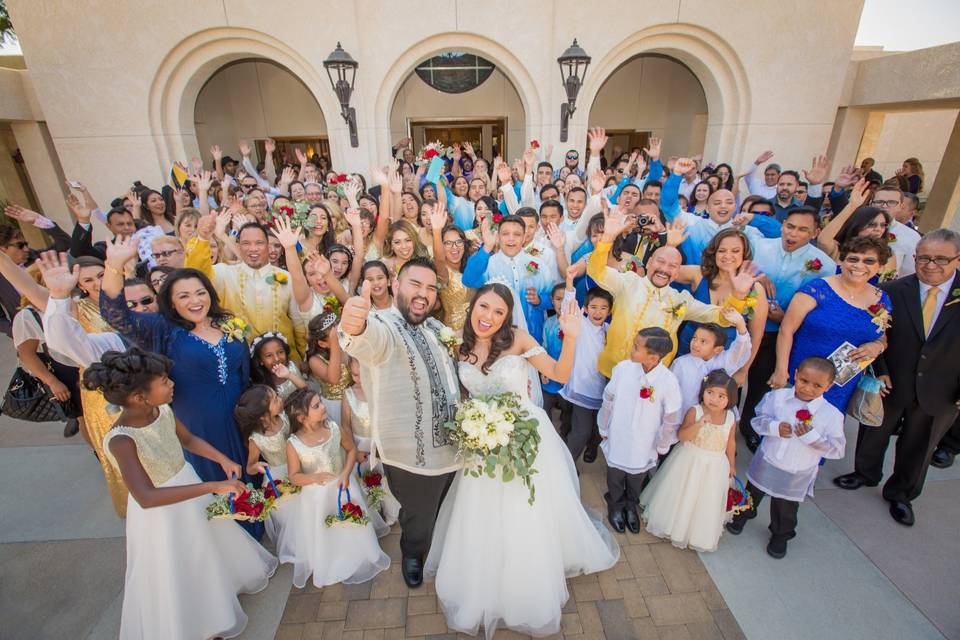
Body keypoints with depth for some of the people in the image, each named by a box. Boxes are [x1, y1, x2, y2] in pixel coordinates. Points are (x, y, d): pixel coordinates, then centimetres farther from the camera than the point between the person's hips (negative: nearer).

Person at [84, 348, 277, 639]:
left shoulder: (163, 410, -16)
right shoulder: (121, 440, -34)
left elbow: (189, 439, 4)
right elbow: (146, 498, -42)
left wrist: (223, 460, -8)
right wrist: (212, 486, -44)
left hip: (188, 488, 6)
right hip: (159, 511, -6)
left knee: (208, 544, 29)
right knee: (172, 574, 16)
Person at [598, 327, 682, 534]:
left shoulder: (669, 381, -24)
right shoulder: (623, 368, -21)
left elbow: (671, 421, -10)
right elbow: (608, 400, -5)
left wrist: (660, 445, -1)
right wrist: (604, 428, 5)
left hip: (643, 446, 0)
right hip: (617, 439, 1)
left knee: (636, 480, 25)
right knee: (615, 477, 23)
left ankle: (630, 507, 55)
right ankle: (615, 506, 53)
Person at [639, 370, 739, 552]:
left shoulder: (731, 418, -9)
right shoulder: (694, 411, -19)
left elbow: (731, 443, 6)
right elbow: (682, 436, -25)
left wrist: (732, 464, 15)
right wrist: (699, 423, -38)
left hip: (715, 466, 2)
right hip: (690, 461, -2)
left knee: (706, 501, 17)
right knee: (682, 496, 13)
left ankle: (699, 534, 41)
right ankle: (675, 525, 38)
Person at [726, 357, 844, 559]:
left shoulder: (832, 415, -20)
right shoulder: (777, 396, -16)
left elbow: (837, 449, -15)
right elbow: (758, 419, -6)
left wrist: (812, 437, -29)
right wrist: (774, 427, -25)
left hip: (796, 475, -1)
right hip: (766, 463, 2)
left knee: (786, 509, 22)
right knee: (753, 493, 27)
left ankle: (781, 535, 50)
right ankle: (744, 514, 56)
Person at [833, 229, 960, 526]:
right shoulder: (892, 292, -11)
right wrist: (879, 371, -12)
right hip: (890, 384, 0)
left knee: (919, 446, 19)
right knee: (875, 432, 19)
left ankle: (901, 493, 42)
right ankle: (866, 473, 46)